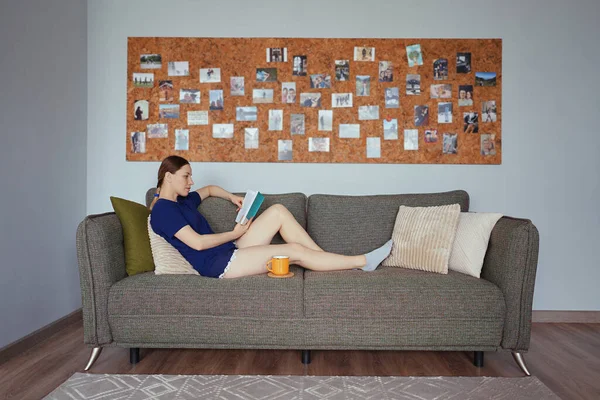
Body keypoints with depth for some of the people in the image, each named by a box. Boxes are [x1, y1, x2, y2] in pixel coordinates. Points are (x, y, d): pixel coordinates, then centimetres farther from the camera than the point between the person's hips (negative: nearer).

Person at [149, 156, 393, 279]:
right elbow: (197, 242, -18)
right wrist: (234, 234, -7)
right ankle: (363, 261, -5)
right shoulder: (162, 209, -10)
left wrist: (232, 197, 19)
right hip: (218, 264, -10)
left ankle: (324, 258, 1)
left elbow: (209, 189, 38)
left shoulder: (182, 200, 18)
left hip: (230, 252, 10)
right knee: (295, 250, -16)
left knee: (278, 211, -1)